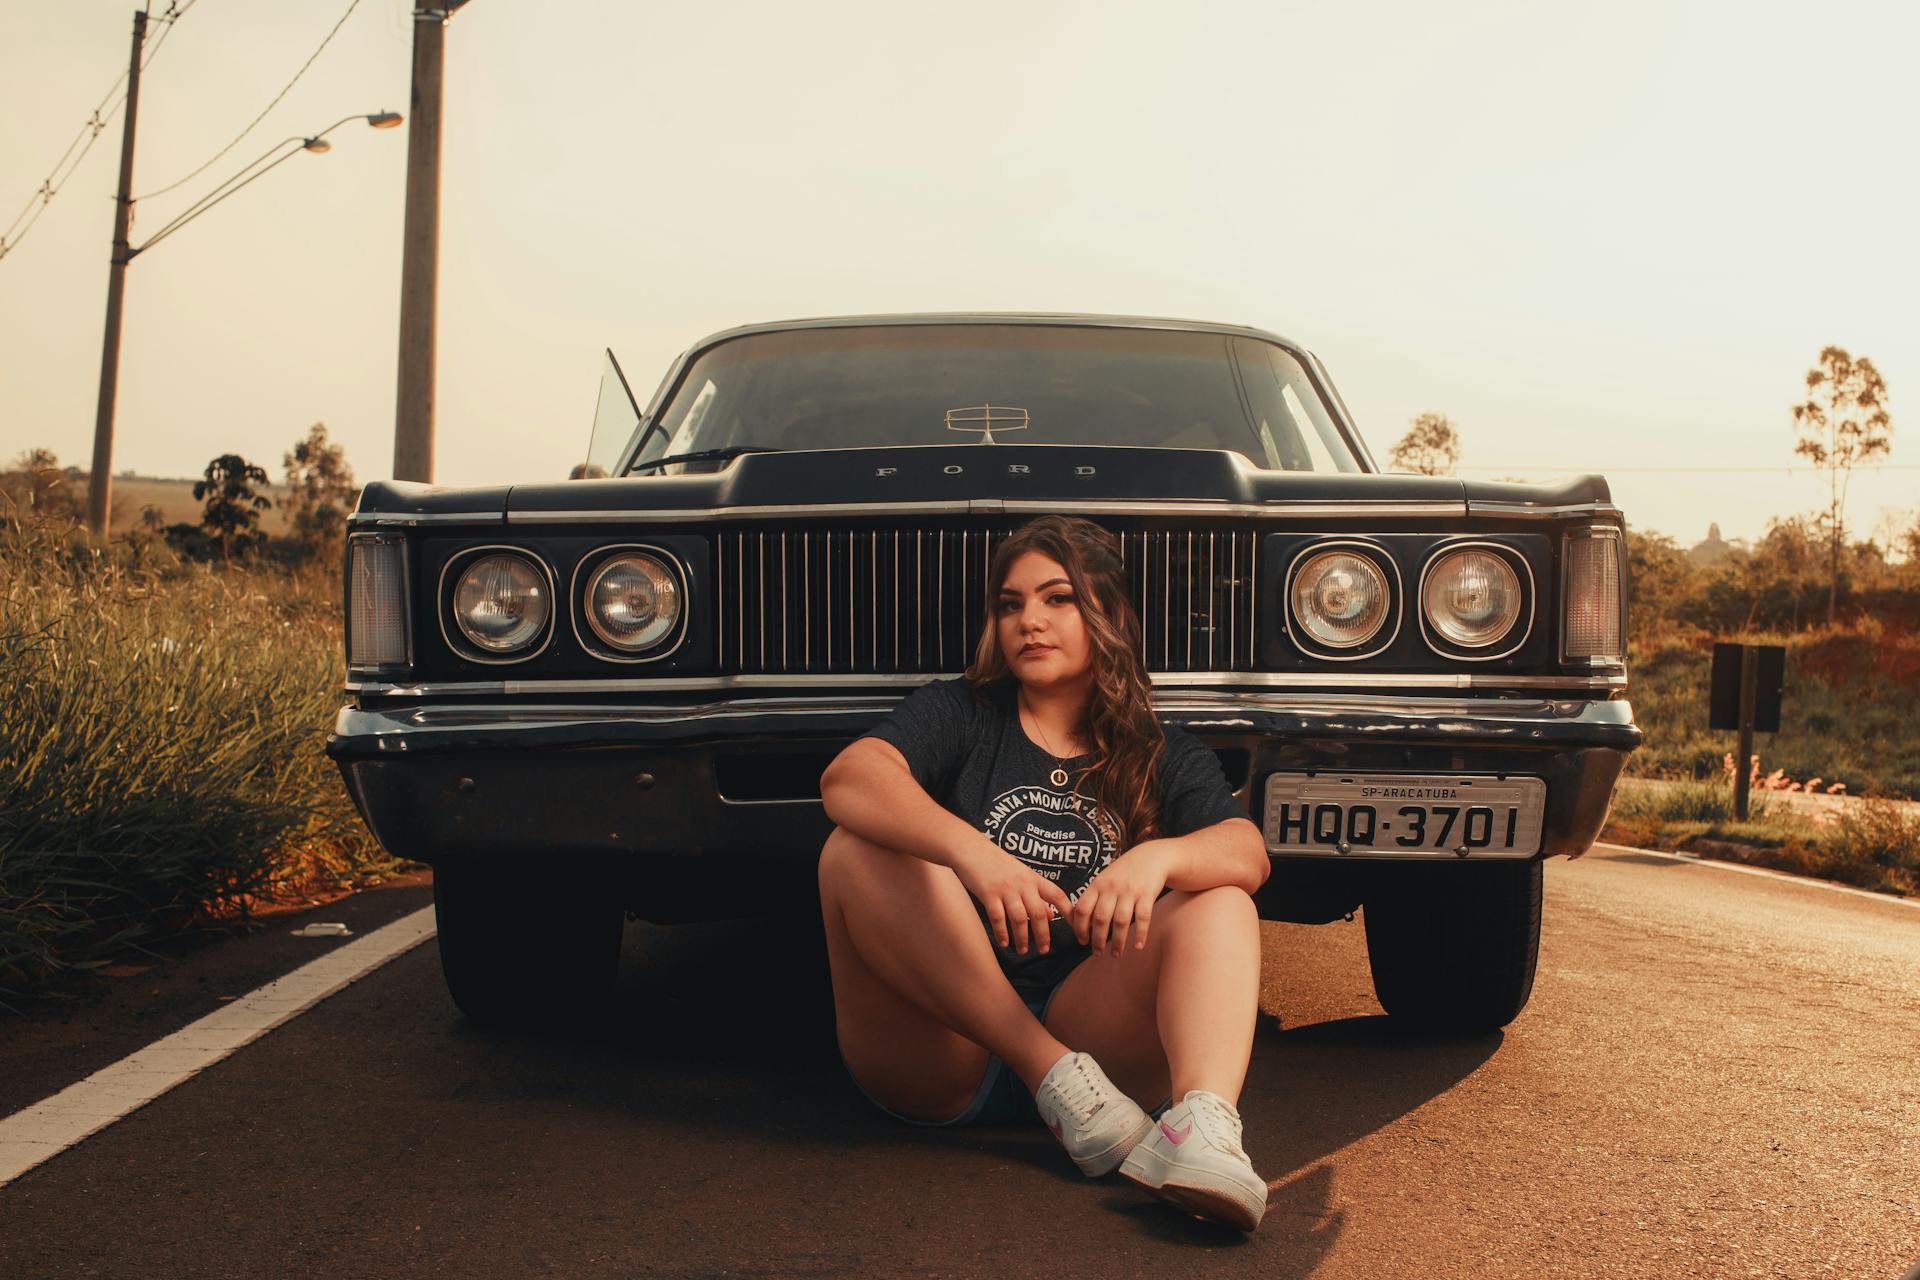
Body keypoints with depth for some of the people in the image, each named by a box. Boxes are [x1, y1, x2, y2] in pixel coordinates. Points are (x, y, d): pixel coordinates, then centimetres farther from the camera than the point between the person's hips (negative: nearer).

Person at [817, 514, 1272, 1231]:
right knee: (859, 852, -23)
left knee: (1220, 905, -18)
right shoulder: (959, 715, 9)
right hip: (934, 1056, -1)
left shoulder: (1166, 759, 14)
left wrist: (1159, 856, -31)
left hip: (1082, 1032, 1)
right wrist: (974, 855, -34)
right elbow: (847, 779, -14)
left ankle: (1205, 1122, -47)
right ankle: (1063, 1085, -29)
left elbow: (1249, 853, -7)